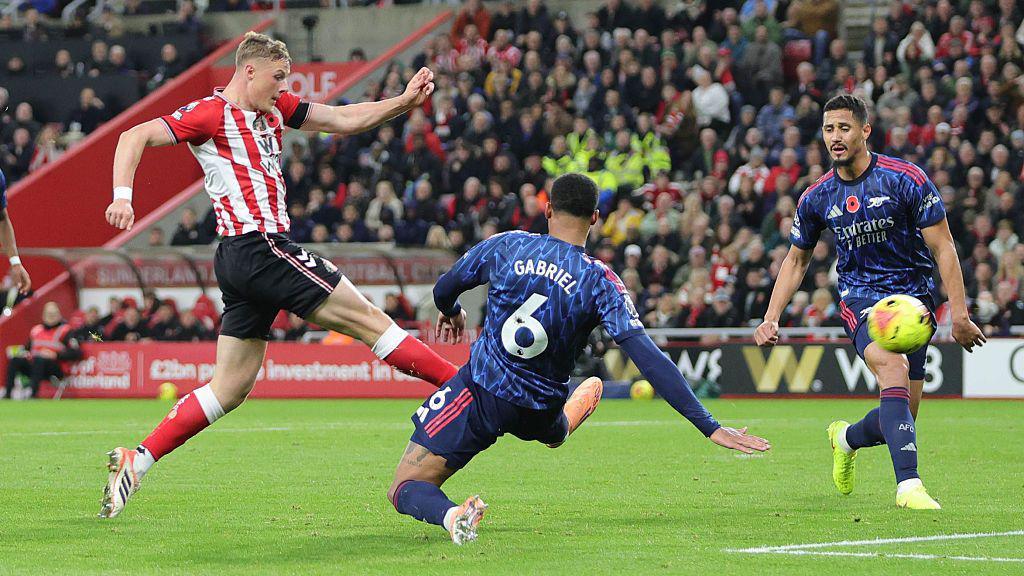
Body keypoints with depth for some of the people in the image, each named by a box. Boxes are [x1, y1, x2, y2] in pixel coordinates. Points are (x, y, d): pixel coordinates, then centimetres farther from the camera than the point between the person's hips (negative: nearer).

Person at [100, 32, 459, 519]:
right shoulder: (211, 114, -6)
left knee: (231, 386, 8)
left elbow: (345, 120, 21)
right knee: (369, 320, -5)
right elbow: (135, 137, -11)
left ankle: (135, 461, 6)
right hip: (258, 246, -10)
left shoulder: (275, 110, 18)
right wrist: (122, 196, -26)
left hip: (243, 261, 10)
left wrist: (405, 101, 9)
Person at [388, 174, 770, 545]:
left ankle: (451, 515, -30)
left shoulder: (506, 246, -11)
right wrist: (710, 428, -21)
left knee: (404, 490, -1)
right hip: (539, 414, 2)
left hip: (480, 394, -1)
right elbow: (650, 360, -22)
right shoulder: (600, 282, -15)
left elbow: (443, 291, 6)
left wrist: (452, 313, 33)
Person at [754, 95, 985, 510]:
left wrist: (959, 313, -14)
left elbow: (943, 249, -7)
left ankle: (847, 438, 34)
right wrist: (771, 318, 5)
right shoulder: (816, 198, 0)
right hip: (860, 297, 0)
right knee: (893, 367, -31)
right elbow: (797, 259, 15)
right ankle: (908, 484, -35)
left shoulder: (906, 179, -10)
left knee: (902, 416, -1)